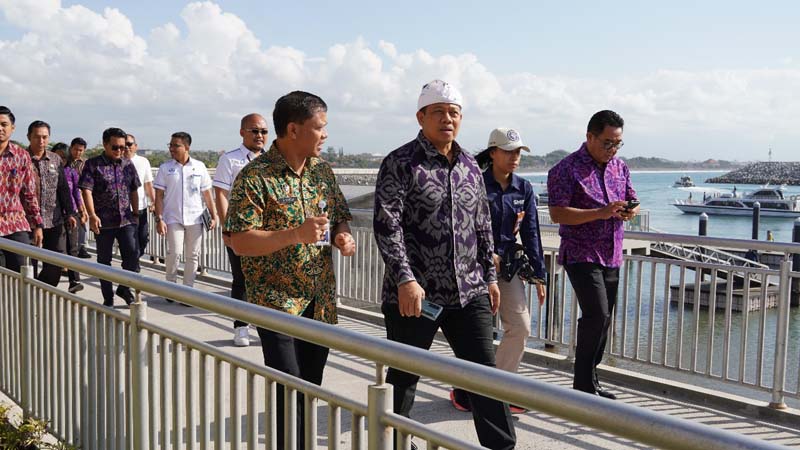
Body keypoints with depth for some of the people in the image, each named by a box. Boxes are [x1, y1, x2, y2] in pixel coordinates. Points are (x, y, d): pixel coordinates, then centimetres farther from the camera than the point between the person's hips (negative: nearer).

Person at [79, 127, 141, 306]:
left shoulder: (127, 165, 10)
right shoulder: (93, 164, -3)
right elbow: (86, 191, -11)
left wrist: (136, 213, 15)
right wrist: (92, 215, -20)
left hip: (126, 220, 3)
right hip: (103, 222, -3)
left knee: (132, 254, -8)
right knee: (104, 260, 6)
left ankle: (124, 288, 13)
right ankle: (108, 297, 16)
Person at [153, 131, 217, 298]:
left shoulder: (199, 166, 4)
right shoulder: (165, 168, 2)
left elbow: (207, 194, 8)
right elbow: (159, 196, 1)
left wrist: (214, 216, 5)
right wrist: (159, 219, -7)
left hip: (195, 218, 2)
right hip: (173, 218, -1)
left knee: (192, 256, 4)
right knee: (174, 252, -12)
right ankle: (171, 285, 10)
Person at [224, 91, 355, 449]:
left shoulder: (322, 170, 8)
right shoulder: (255, 177, -13)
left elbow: (340, 216, 18)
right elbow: (239, 242, -17)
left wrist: (343, 235, -5)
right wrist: (295, 235, -28)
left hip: (321, 302, 6)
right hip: (278, 302, -6)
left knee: (310, 391, 15)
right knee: (289, 393, -7)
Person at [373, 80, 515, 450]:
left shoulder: (469, 165, 11)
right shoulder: (400, 164, -7)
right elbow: (386, 225, -15)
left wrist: (489, 276, 17)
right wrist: (405, 279, -23)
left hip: (469, 293, 5)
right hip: (414, 294, -5)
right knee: (403, 378, 9)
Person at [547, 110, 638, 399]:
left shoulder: (620, 167, 11)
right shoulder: (567, 169, -10)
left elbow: (631, 200, 20)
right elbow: (557, 213, -17)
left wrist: (631, 211, -5)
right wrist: (601, 213, -24)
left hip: (612, 256, 7)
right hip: (581, 255, -7)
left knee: (603, 319, 10)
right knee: (597, 314, -17)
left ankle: (588, 383, 22)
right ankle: (584, 383, -4)